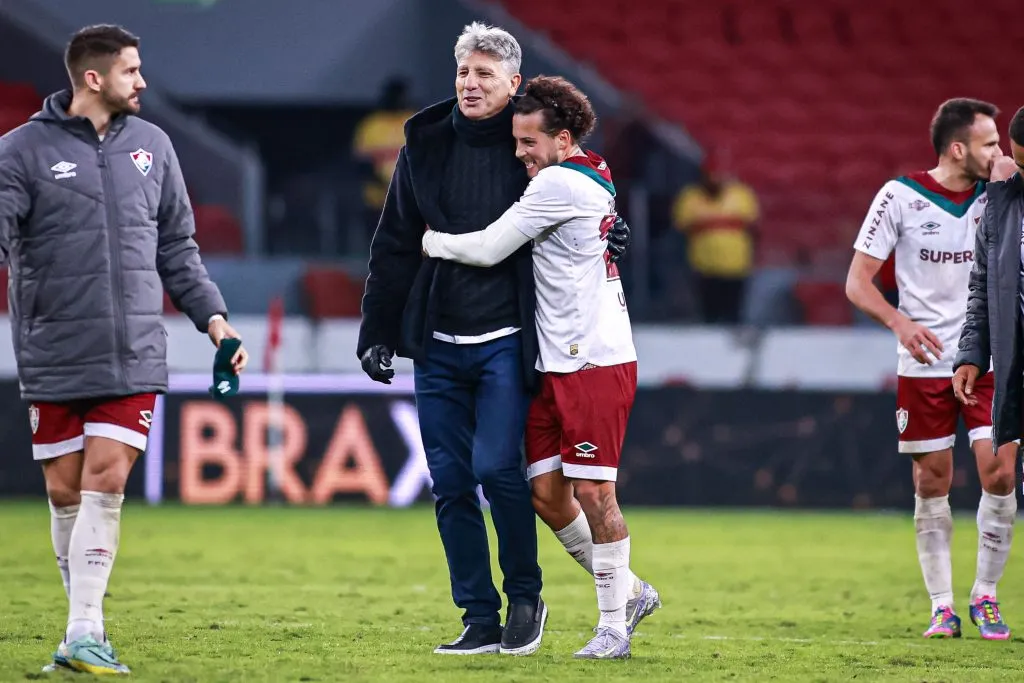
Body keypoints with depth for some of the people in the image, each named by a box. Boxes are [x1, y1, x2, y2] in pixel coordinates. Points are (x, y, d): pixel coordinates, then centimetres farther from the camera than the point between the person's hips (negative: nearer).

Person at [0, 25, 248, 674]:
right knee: (66, 492, 4)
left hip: (133, 354, 2)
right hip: (53, 358, -2)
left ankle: (83, 633, -11)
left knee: (105, 484, -9)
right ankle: (85, 626, 18)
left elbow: (177, 246, 18)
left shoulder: (151, 145, 11)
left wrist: (212, 315, 9)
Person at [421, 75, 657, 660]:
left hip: (595, 363, -10)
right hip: (556, 366, 10)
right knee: (547, 493, 8)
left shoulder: (561, 183, -14)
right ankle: (629, 592, 21)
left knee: (593, 492, -7)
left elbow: (489, 249, -12)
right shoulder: (595, 178, 14)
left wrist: (433, 241, 5)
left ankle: (614, 626, 0)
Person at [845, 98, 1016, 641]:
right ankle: (942, 606, 11)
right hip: (924, 366, -2)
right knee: (931, 485, 1)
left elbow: (1012, 264, -6)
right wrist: (901, 323, -21)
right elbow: (858, 282, -4)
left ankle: (985, 596, 8)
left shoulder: (995, 196, 4)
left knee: (999, 477, -9)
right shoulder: (901, 197, -5)